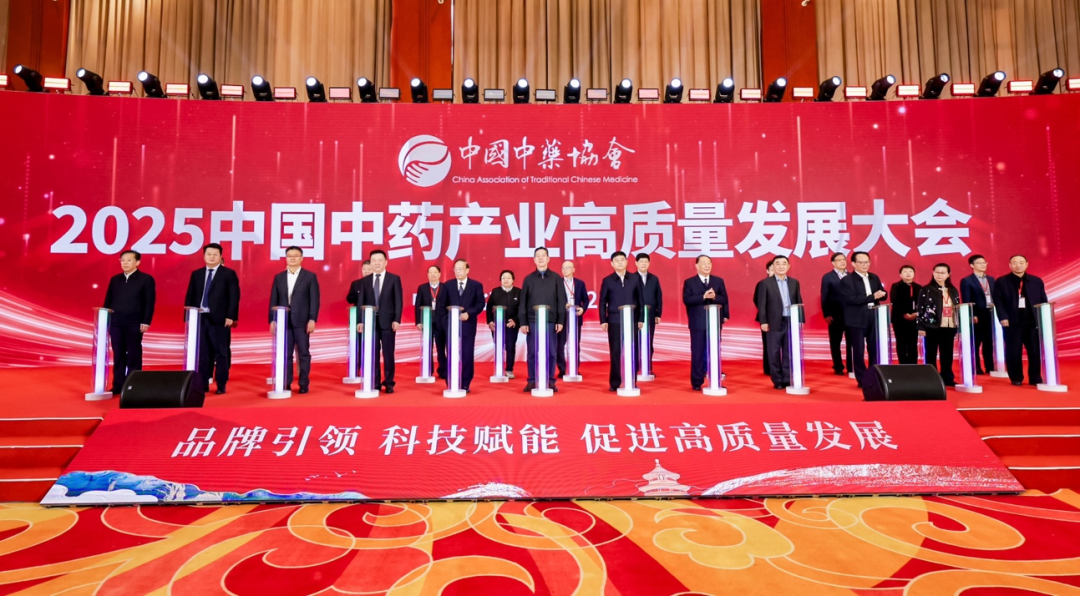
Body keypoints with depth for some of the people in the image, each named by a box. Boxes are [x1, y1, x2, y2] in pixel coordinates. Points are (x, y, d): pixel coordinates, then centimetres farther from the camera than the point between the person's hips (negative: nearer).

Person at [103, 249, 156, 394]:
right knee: (118, 356, 7)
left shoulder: (146, 279, 0)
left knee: (134, 356, 0)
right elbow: (108, 301, 15)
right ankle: (118, 385, 12)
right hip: (115, 323, 5)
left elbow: (150, 302, -5)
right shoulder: (115, 279, 15)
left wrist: (146, 322, -12)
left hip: (135, 324, -4)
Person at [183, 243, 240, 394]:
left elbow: (234, 297, -5)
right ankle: (203, 384, 14)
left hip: (219, 319, -4)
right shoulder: (196, 274, 14)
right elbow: (190, 296, 14)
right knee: (202, 353, 7)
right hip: (200, 318, 4)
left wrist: (231, 317, -13)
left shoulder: (229, 274, 2)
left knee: (221, 353, 0)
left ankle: (221, 386, 5)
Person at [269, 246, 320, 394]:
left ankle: (304, 384, 7)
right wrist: (272, 320, 2)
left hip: (302, 321, -3)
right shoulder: (279, 277, 11)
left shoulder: (310, 276, 2)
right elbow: (273, 300, 10)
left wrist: (312, 319, -11)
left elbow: (314, 300, -3)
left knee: (303, 353, 2)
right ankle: (286, 384, 11)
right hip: (283, 321, 3)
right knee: (285, 354, 5)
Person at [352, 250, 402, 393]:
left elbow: (398, 301, -2)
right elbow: (361, 302, 7)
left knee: (388, 354, 2)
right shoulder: (364, 281, 10)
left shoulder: (394, 279, 3)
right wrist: (360, 321, -2)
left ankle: (388, 383, 9)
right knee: (373, 354, 4)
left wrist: (397, 320, -11)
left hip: (388, 322, -2)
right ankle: (375, 383, 11)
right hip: (370, 321, 2)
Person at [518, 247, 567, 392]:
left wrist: (560, 321, -4)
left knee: (550, 352, 3)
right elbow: (523, 303, 5)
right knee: (532, 352, 3)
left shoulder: (556, 278, 5)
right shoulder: (528, 279, 7)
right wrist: (523, 322, -1)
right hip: (533, 321, 0)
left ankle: (550, 381, 10)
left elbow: (561, 302, 3)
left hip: (551, 321, 0)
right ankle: (532, 381, 10)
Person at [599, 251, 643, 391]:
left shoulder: (635, 280, 8)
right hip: (614, 321, -1)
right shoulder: (607, 281, 4)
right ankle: (614, 383, 7)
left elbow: (640, 300, 8)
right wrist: (603, 320, -4)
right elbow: (602, 302, 3)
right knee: (615, 352, 0)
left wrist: (640, 319, 3)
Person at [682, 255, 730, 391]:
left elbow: (724, 299, 3)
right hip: (698, 323, -2)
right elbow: (686, 299, -10)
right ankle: (697, 382, 8)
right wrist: (703, 296, -20)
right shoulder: (689, 282, 2)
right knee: (697, 353, 1)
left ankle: (716, 382, 14)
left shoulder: (719, 281, 10)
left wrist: (714, 297, -17)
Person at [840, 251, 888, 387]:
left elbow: (883, 294, 11)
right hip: (857, 320, -5)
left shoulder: (874, 278, 13)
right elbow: (851, 299, -19)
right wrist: (872, 297, -22)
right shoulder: (847, 280, -8)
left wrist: (881, 294, -14)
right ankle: (862, 379, 10)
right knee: (858, 351, 1)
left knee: (875, 349, 11)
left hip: (874, 318, 6)